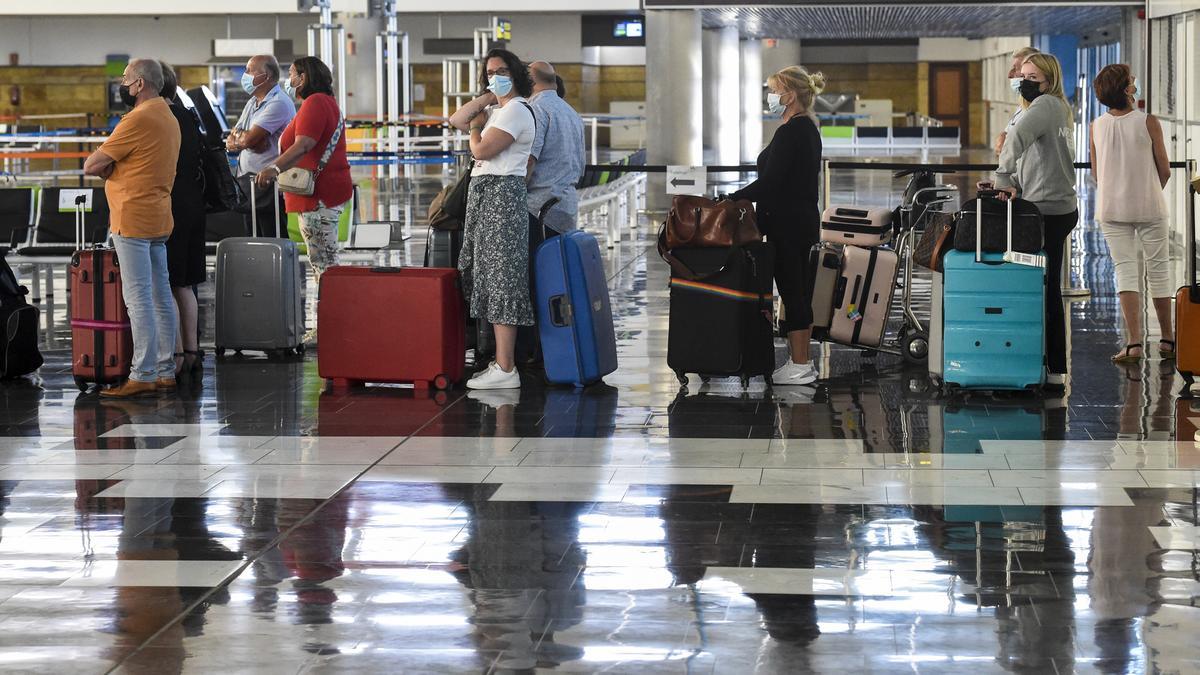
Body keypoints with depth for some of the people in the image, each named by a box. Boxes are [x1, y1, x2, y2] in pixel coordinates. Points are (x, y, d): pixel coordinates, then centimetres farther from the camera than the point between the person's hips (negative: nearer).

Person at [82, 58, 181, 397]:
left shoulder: (139, 119, -15)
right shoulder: (168, 117, 16)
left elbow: (91, 166, -15)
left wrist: (105, 166, 6)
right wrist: (115, 167, 0)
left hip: (133, 222, -10)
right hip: (159, 220, 10)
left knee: (139, 298, -9)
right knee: (160, 296, 10)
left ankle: (143, 376, -10)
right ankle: (165, 371, 13)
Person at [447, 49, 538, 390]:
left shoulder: (516, 110, -11)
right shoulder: (496, 110, 20)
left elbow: (481, 150, -16)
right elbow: (457, 120, 14)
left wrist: (475, 128, 5)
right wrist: (487, 97, 6)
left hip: (501, 194, -11)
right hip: (484, 195, 11)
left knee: (501, 279, -11)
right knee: (491, 278, 10)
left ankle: (505, 369, -13)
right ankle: (500, 360, 13)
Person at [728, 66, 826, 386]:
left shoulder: (791, 132, -18)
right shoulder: (808, 128, 13)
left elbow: (770, 181, -22)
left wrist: (732, 198, -14)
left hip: (788, 224, -10)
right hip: (802, 219, 10)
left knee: (792, 291, -5)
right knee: (797, 291, 12)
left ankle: (800, 365, -1)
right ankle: (801, 361, 16)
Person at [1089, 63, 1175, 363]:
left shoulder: (1097, 127, -2)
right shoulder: (1148, 122, -11)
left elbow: (1096, 173, 7)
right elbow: (1165, 170, -5)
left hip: (1111, 209, 2)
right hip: (1149, 207, -2)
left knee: (1125, 271, 3)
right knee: (1159, 270, 10)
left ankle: (1134, 343, -8)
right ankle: (1167, 340, 19)